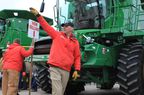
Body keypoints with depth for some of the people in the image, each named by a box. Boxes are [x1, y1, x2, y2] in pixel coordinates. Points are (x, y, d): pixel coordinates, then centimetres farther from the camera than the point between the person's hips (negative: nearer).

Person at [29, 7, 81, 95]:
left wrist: (77, 70, 1)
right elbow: (46, 26, 5)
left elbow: (77, 57, 11)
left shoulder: (75, 42, 11)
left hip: (66, 70, 3)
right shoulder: (57, 35, 10)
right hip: (55, 68, -3)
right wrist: (38, 15, -3)